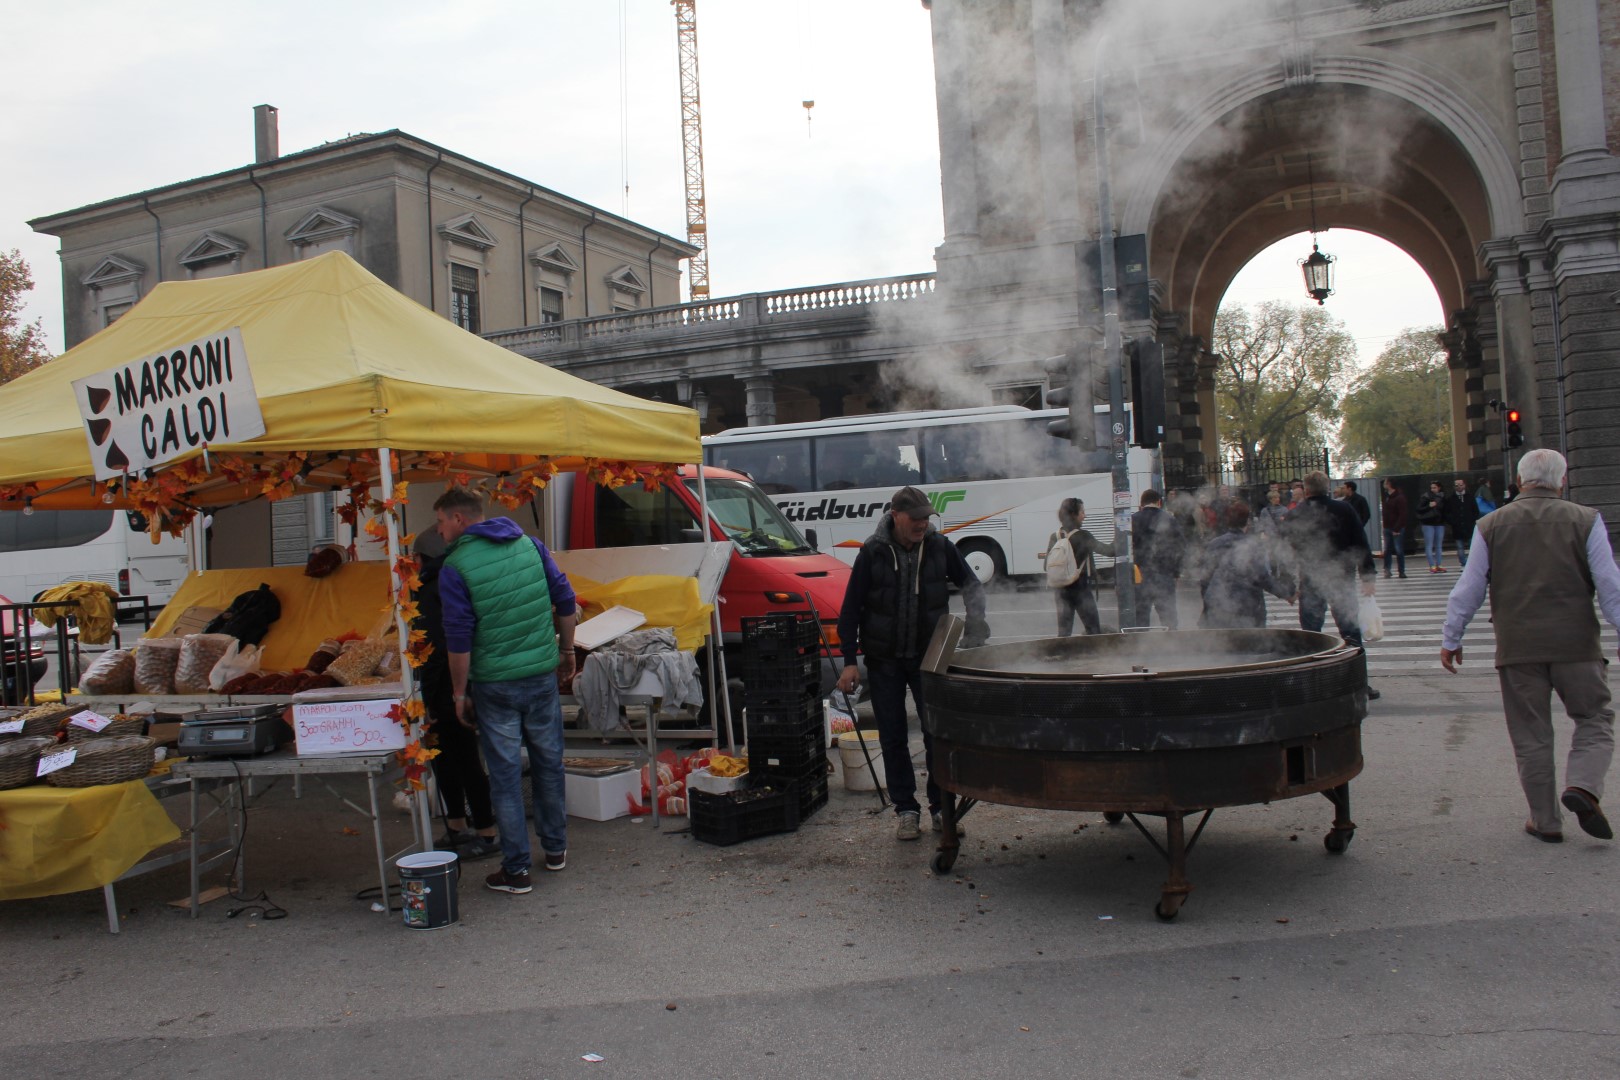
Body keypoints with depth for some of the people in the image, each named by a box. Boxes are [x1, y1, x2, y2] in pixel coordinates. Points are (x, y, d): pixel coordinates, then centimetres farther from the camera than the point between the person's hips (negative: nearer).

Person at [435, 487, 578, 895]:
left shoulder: (456, 566, -11)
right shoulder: (530, 545, 4)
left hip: (494, 684, -4)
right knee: (548, 761, 18)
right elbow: (565, 601, 6)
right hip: (542, 675, 4)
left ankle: (516, 869, 11)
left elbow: (459, 638, -12)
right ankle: (555, 848, 31)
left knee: (505, 773, 5)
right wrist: (566, 651, 17)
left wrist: (460, 693, -3)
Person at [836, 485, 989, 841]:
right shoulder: (873, 552, -10)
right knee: (893, 737, 5)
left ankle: (940, 806, 16)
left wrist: (975, 617, -8)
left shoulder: (939, 547, -5)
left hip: (928, 655, 1)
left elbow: (969, 583, 10)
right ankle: (905, 809, 17)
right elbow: (851, 609, -6)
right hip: (884, 660, -1)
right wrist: (850, 660, -10)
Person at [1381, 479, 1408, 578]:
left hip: (1397, 530, -7)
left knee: (1399, 551, -2)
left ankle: (1402, 572, 5)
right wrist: (1384, 526, 8)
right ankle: (1386, 570, 11)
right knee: (1386, 550, 5)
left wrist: (1397, 529, -20)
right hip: (1387, 528, 7)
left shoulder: (1399, 498, -12)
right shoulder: (1386, 496, 11)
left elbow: (1402, 515, -16)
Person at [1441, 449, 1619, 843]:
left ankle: (1546, 821, 13)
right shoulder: (1586, 520, 2)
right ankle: (1582, 785, -10)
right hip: (1576, 644, -1)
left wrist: (1451, 639, 15)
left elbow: (1467, 590, 7)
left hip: (1517, 648, 1)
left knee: (1531, 736, 8)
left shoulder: (1492, 526, 5)